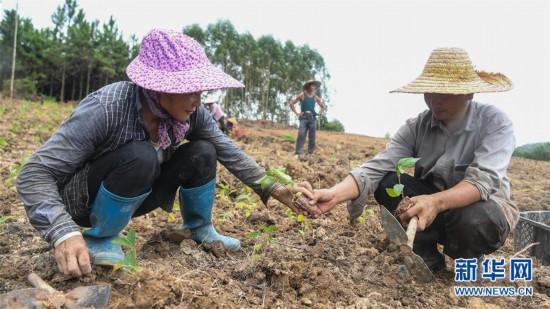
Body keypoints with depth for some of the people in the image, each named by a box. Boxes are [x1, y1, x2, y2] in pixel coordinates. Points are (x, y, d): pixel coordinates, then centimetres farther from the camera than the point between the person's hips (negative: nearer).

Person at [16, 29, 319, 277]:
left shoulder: (192, 114, -16)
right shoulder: (106, 109, -33)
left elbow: (229, 152, -6)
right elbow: (34, 174, -32)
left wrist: (270, 188, -12)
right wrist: (64, 234, -45)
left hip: (133, 196, 5)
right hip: (83, 198, -5)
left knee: (202, 154, -14)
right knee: (140, 157, -36)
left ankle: (200, 229, 9)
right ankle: (98, 239, -11)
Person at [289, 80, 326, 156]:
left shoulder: (315, 97, 13)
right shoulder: (302, 95, 3)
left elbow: (323, 106, 26)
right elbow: (291, 103, 2)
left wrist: (320, 113, 10)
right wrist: (297, 113, -4)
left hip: (313, 118, 4)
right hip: (303, 118, -4)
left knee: (312, 137, 2)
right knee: (301, 135, -14)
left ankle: (310, 153, 10)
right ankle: (298, 153, -13)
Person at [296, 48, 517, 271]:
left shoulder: (494, 123, -19)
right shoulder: (416, 127, -12)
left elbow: (483, 180, -33)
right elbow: (378, 167, -24)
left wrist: (436, 202, -53)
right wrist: (335, 194, -43)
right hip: (432, 201, 2)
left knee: (474, 220, -37)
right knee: (387, 182, -23)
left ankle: (467, 258, -1)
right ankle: (426, 255, -6)